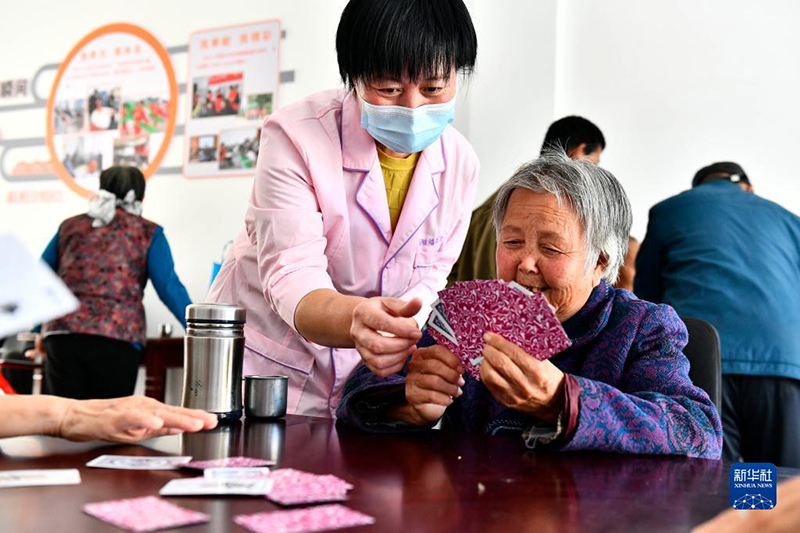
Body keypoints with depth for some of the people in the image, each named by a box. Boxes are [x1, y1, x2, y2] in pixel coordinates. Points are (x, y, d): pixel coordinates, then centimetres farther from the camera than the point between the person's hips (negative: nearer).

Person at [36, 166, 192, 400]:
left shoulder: (69, 227, 20)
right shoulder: (148, 232, 10)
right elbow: (169, 287, -1)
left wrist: (41, 332, 35)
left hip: (61, 336, 3)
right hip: (118, 338, -2)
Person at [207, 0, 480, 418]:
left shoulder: (460, 162, -6)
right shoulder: (296, 136, -21)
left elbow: (428, 282, -4)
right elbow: (291, 280, -29)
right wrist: (355, 320, -51)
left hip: (367, 371, 4)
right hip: (263, 367, -3)